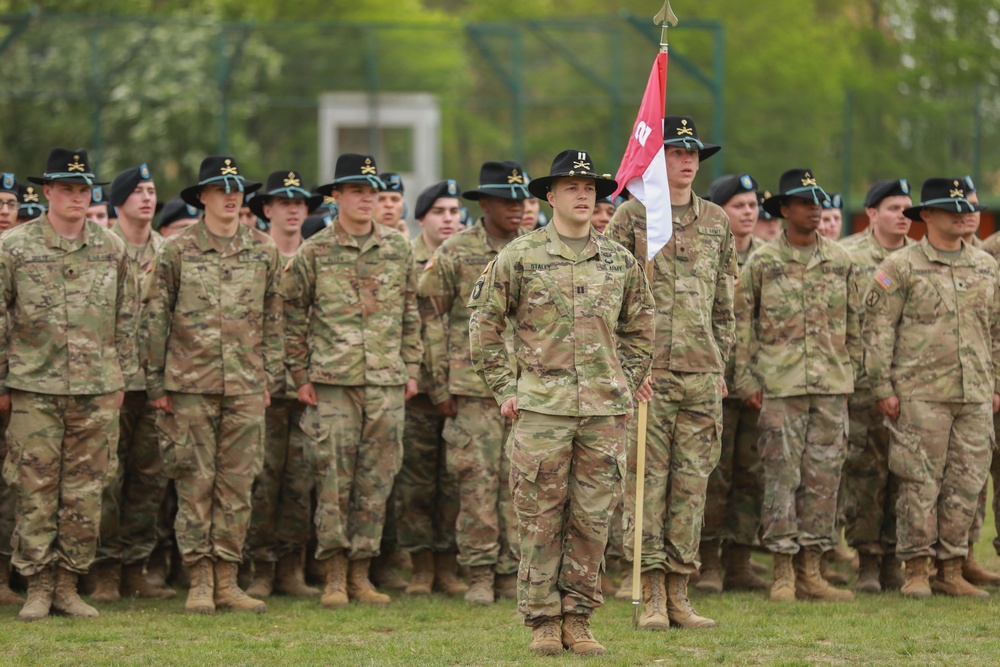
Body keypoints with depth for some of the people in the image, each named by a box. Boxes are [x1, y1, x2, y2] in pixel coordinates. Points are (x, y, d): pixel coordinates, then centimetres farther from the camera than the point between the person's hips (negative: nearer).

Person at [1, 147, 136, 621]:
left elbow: (125, 319, 14)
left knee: (85, 492, 3)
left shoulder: (111, 248, 8)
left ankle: (68, 585, 10)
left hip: (97, 389, 2)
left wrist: (121, 378, 11)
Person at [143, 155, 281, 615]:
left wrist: (270, 377, 9)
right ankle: (199, 582, 4)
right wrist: (156, 383, -1)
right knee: (195, 483, -1)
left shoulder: (263, 251, 9)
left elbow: (273, 319, 14)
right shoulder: (177, 251, 1)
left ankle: (227, 581, 8)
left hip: (246, 387, 2)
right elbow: (155, 318, 2)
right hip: (191, 385, -2)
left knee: (237, 485, 2)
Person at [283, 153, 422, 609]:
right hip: (333, 383, -3)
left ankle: (360, 574, 10)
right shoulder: (313, 253, 1)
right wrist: (300, 376, 0)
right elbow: (294, 317, 5)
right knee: (333, 479, -4)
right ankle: (334, 575, 1)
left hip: (387, 383, 3)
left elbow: (411, 315, 16)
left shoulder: (397, 250, 10)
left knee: (376, 481, 4)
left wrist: (412, 369, 11)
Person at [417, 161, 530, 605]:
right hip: (474, 386, -3)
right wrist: (440, 385, -3)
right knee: (478, 480, -5)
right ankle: (480, 574, 2)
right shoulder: (455, 253, 1)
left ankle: (511, 573, 9)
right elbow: (432, 320, 2)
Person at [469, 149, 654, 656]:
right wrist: (504, 388, 0)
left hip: (605, 408, 3)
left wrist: (628, 382, 12)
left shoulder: (620, 262, 11)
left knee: (593, 519, 3)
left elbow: (638, 327, 22)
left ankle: (578, 619, 11)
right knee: (541, 520, -2)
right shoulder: (519, 257, 1)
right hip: (541, 405, -3)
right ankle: (542, 622, 5)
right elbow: (484, 324, 5)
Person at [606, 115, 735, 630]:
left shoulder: (716, 222, 13)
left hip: (702, 373, 4)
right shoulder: (631, 217, 1)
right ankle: (652, 598, 0)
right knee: (646, 478, -3)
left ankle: (679, 593, 8)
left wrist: (721, 365, 13)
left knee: (692, 481, 4)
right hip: (646, 370, -4)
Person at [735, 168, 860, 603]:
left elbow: (853, 324, 16)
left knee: (823, 478, 3)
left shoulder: (840, 261, 10)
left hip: (831, 387, 3)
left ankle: (811, 573, 9)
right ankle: (783, 574, 1)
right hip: (780, 386, -3)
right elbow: (742, 326, 3)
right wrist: (747, 382, -2)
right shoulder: (762, 264, 1)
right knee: (782, 477, -4)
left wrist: (851, 374, 12)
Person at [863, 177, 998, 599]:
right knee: (920, 484, -3)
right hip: (921, 394, -5)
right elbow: (878, 329, -2)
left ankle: (951, 571, 11)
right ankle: (916, 570, 3)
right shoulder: (901, 267, -1)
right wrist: (882, 387, -7)